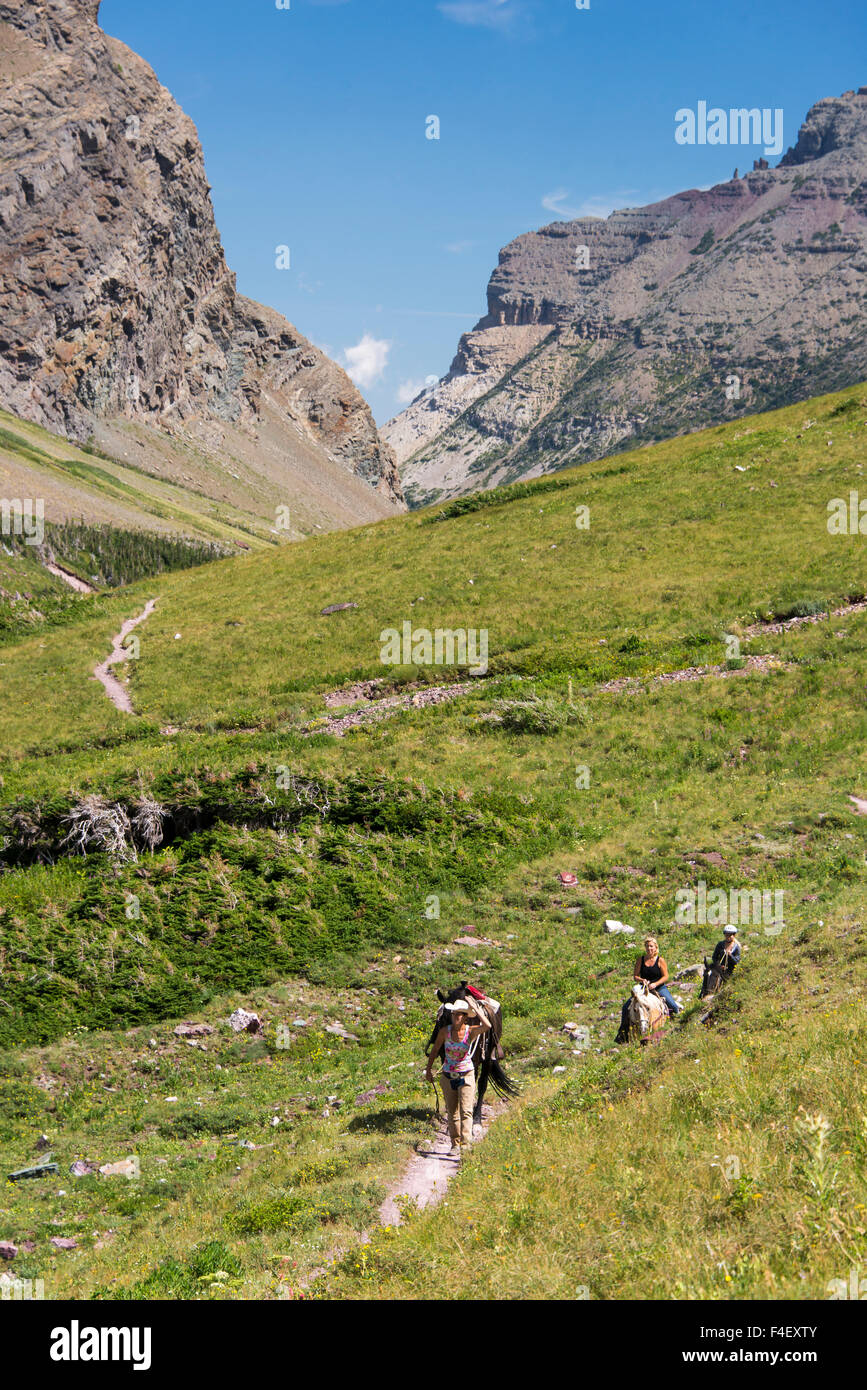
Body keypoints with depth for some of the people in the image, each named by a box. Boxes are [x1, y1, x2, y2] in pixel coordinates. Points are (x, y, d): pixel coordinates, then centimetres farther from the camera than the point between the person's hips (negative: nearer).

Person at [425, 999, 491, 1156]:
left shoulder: (471, 1031, -13)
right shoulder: (445, 1031, -8)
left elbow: (487, 1026, -33)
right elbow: (435, 1049, 6)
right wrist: (428, 1069, 10)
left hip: (466, 1076, -3)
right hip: (448, 1077, 3)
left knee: (466, 1111, -12)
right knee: (452, 1112, 11)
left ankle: (466, 1143, -15)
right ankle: (455, 1144, 22)